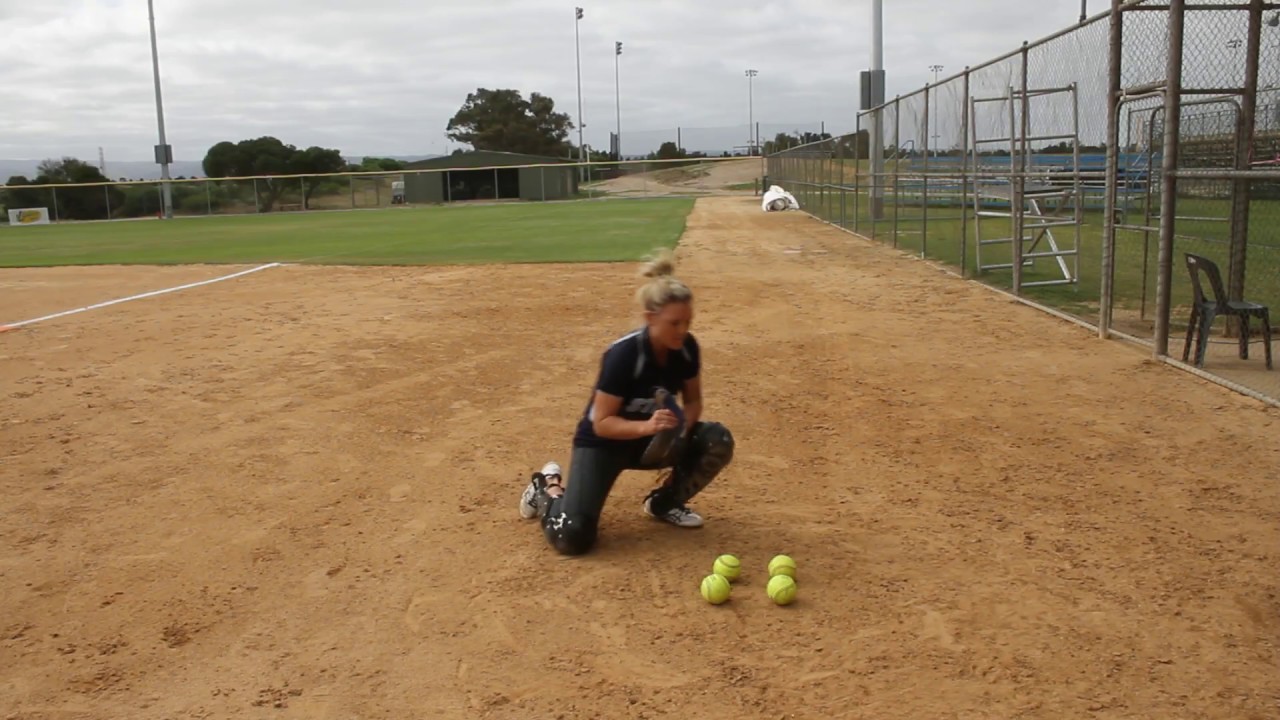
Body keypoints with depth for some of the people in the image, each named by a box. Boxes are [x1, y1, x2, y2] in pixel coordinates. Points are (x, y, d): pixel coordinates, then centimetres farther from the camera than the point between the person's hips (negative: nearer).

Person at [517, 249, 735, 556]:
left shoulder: (686, 348, -13)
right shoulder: (623, 355, -30)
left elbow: (693, 400, 1)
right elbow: (601, 423, -25)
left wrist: (683, 428, -20)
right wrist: (646, 426, -41)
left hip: (651, 441, 6)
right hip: (603, 443, -6)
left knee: (717, 441, -19)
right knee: (572, 537, -24)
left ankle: (664, 502, 7)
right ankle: (548, 488, 12)